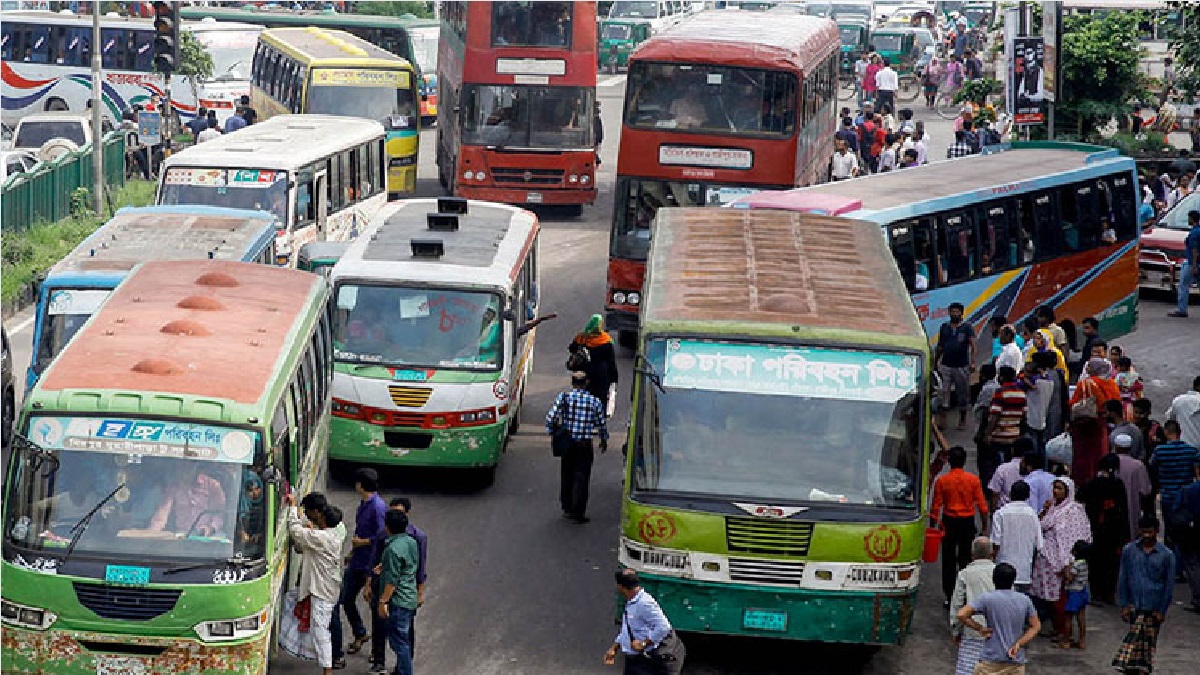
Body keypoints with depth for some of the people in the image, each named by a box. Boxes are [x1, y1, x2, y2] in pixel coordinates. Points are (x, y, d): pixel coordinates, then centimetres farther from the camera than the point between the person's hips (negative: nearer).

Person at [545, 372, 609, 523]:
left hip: (567, 443, 1)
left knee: (566, 476, 16)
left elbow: (550, 417, -11)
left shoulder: (563, 398, -6)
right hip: (585, 445, -1)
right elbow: (602, 423, 5)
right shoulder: (594, 401, -4)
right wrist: (604, 441, 21)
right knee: (581, 478, 1)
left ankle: (567, 508, 24)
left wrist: (551, 432, 6)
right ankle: (578, 512, -2)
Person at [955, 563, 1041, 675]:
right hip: (1016, 662, 3)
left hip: (991, 661, -3)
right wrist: (1018, 644, -2)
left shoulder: (987, 599, -8)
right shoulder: (1024, 600, 3)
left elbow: (961, 615, -17)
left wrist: (979, 628, -5)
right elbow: (1036, 626, 7)